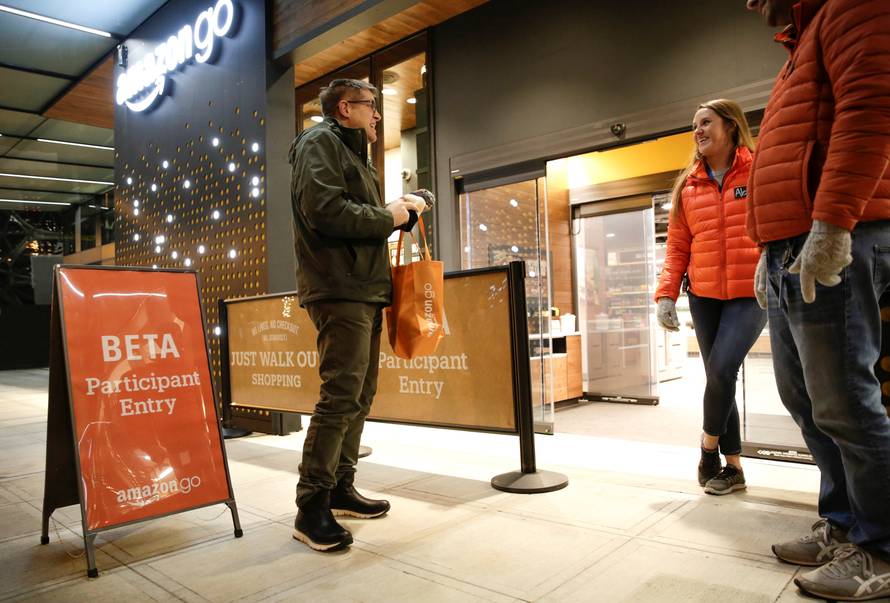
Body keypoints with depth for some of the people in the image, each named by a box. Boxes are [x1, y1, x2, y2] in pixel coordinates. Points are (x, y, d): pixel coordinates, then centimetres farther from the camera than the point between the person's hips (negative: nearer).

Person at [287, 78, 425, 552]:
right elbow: (325, 211, -19)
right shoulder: (320, 143, -3)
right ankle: (311, 506, -5)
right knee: (340, 396, -13)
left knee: (359, 396, 12)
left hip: (364, 291, 10)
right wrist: (387, 217, -9)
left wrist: (400, 210, 11)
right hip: (339, 290, -10)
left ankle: (340, 488, 22)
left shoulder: (353, 153, 28)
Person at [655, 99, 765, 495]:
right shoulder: (687, 186, 10)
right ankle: (733, 467, 18)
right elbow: (677, 247, 9)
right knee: (719, 375, 6)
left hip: (751, 293, -3)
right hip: (704, 296, 4)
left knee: (722, 369, -16)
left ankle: (709, 447, 10)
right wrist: (666, 294, -1)